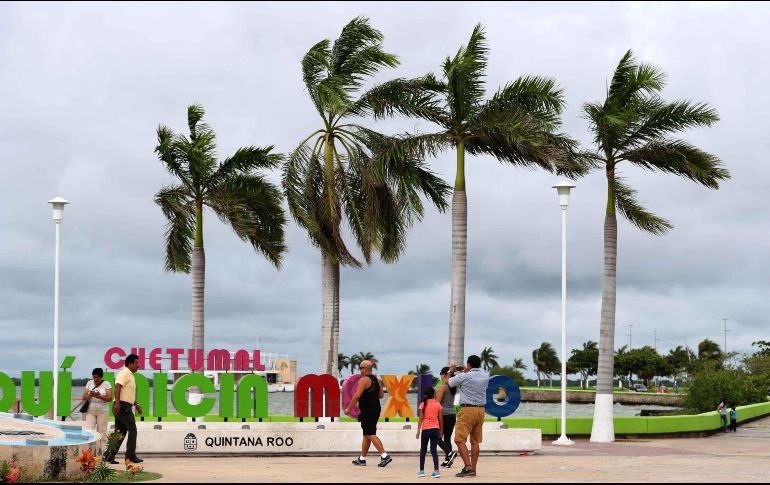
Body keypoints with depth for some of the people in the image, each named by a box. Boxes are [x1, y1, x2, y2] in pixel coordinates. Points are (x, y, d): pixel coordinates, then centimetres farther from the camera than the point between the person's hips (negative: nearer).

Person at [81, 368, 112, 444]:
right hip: (90, 411, 2)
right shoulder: (89, 383, 9)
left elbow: (109, 398, -9)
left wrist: (99, 396, -24)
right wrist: (90, 395, -17)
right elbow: (84, 397, 5)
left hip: (102, 411, -2)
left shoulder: (106, 384, 0)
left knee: (101, 433, -3)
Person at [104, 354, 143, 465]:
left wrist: (136, 405, 30)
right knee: (132, 430, -4)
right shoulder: (124, 373, -10)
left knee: (120, 433, 7)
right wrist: (117, 402, -35)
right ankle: (130, 456, 0)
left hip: (122, 407, 10)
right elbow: (117, 387, -24)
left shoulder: (130, 375, 22)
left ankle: (109, 456, 4)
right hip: (123, 406, -10)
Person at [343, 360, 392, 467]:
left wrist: (348, 408, -11)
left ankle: (384, 456, -20)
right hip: (376, 409, 9)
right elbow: (381, 395, 18)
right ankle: (362, 459, 21)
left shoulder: (364, 380, -12)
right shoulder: (376, 380, 14)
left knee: (371, 435, -11)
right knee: (367, 435, 15)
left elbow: (357, 395, -19)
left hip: (367, 411, -9)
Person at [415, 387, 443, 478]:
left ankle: (421, 471, 13)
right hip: (435, 429, 1)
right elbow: (440, 419, 4)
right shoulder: (438, 404, 2)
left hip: (426, 429, -1)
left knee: (423, 450, 12)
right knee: (434, 450, 1)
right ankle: (436, 470, -12)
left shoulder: (423, 405, -2)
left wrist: (418, 430, -6)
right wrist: (441, 430, 14)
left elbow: (421, 419, -7)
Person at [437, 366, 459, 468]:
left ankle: (450, 453, -19)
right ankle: (447, 460, 6)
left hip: (444, 415, -7)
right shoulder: (453, 387, 9)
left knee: (438, 438, 1)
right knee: (447, 438, 10)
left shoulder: (442, 386, -11)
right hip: (452, 415, 7)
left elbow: (438, 402, -11)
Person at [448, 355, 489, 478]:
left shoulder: (464, 376, -11)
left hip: (467, 409, -6)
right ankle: (473, 469, 11)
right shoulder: (486, 376, 5)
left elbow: (448, 382, 4)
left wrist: (451, 371, 23)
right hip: (481, 410, 6)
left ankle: (468, 467, -16)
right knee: (475, 441, 11)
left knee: (460, 439, -5)